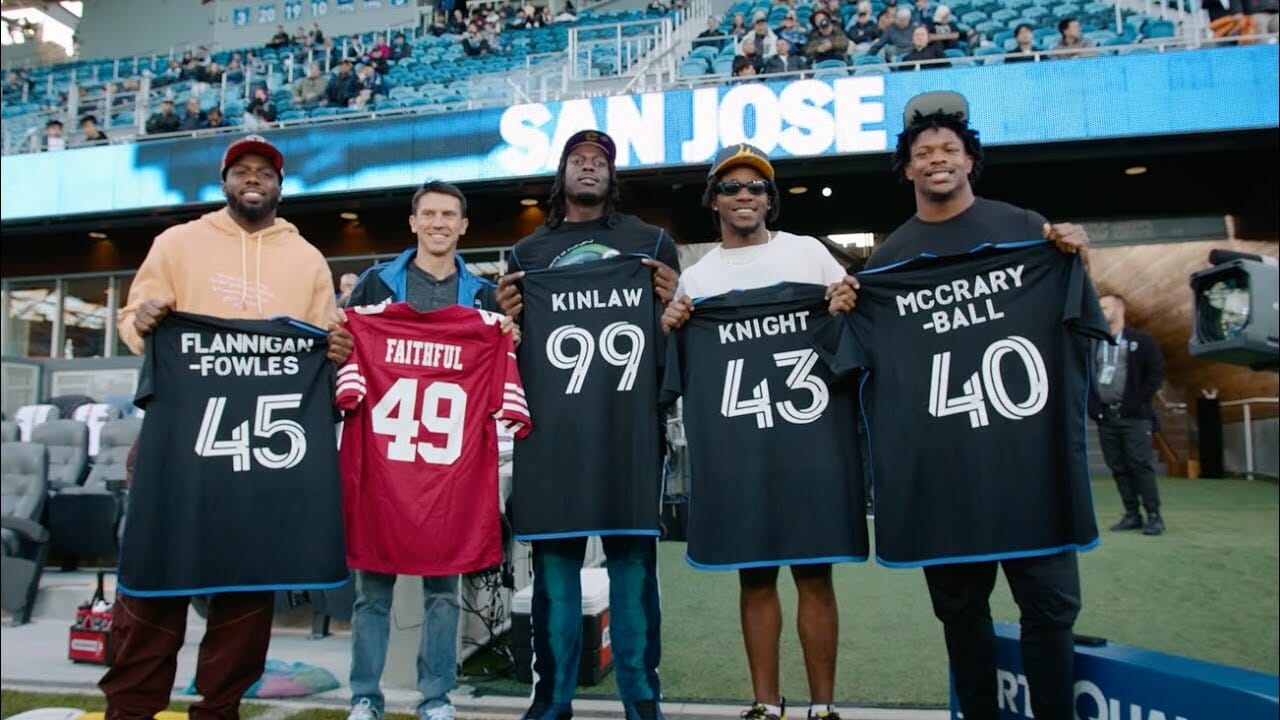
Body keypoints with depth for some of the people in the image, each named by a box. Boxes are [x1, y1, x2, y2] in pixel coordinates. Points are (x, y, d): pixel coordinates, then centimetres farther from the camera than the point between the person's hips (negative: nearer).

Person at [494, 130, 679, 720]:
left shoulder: (650, 241, 13)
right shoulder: (528, 251, 18)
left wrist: (671, 304, -8)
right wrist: (506, 316, -3)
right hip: (549, 418, 2)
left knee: (632, 554, 2)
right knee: (553, 554, 5)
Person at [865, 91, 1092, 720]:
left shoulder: (1020, 227, 6)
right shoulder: (888, 256, 8)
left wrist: (1072, 262, -9)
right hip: (937, 449, 1)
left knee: (1049, 595, 1)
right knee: (959, 601, 10)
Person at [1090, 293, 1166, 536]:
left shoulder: (1141, 341, 1)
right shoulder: (1093, 344, 12)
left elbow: (1157, 373, -3)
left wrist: (1138, 403, -9)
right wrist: (1093, 406, 3)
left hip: (1133, 416, -4)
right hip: (1105, 416, 5)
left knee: (1141, 465, -8)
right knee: (1118, 468, 5)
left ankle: (1154, 516, -3)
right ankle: (1132, 515, 10)